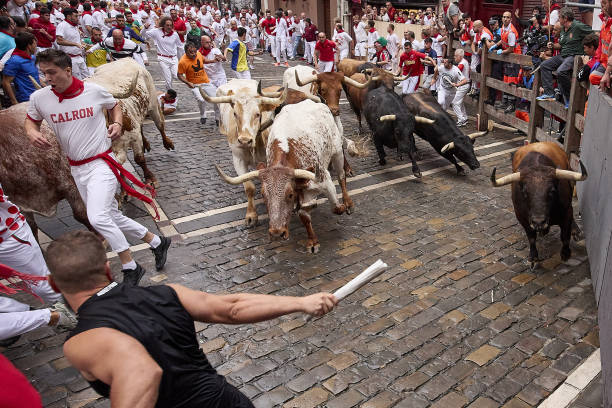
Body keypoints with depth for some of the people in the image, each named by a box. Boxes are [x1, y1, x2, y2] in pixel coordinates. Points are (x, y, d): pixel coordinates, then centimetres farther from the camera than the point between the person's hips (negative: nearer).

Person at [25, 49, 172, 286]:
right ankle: (157, 242, 28)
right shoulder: (39, 98, -3)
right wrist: (32, 133, -7)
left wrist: (117, 123, -6)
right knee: (112, 217, 10)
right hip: (77, 169, 5)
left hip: (102, 163, -5)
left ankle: (130, 268, -6)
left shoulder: (94, 91, -8)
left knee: (97, 217, -21)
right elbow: (31, 120, 16)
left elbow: (114, 106, 13)